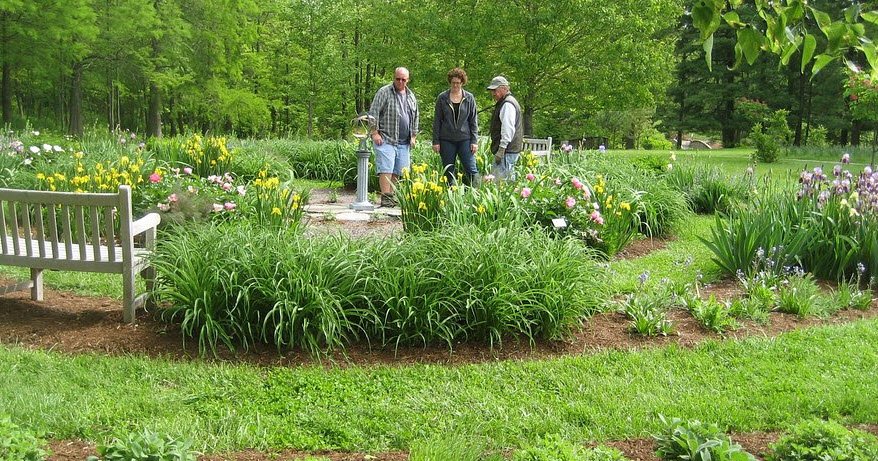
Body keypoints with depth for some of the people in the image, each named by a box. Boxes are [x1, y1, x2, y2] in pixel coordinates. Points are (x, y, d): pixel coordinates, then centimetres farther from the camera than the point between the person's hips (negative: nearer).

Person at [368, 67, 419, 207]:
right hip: (385, 139, -6)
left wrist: (413, 136, 16)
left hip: (404, 142, 6)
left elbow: (415, 117, 24)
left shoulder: (411, 97, 17)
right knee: (386, 169, -12)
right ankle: (386, 198, -15)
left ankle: (392, 196, 11)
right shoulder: (384, 92, -2)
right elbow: (373, 112, -6)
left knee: (398, 171, 5)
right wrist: (375, 133, -12)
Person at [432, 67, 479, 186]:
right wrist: (436, 141, 0)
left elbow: (474, 120, 6)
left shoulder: (469, 98, 4)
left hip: (465, 139, 0)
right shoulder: (442, 97, 4)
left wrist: (474, 141, -1)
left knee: (471, 170, -6)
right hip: (447, 140, 1)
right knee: (449, 173, 6)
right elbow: (437, 121, 5)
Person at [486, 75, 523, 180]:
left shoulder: (507, 104, -13)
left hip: (507, 151, -11)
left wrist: (501, 149, -23)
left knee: (500, 180, -14)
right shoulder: (504, 103, 22)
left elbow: (508, 129, -21)